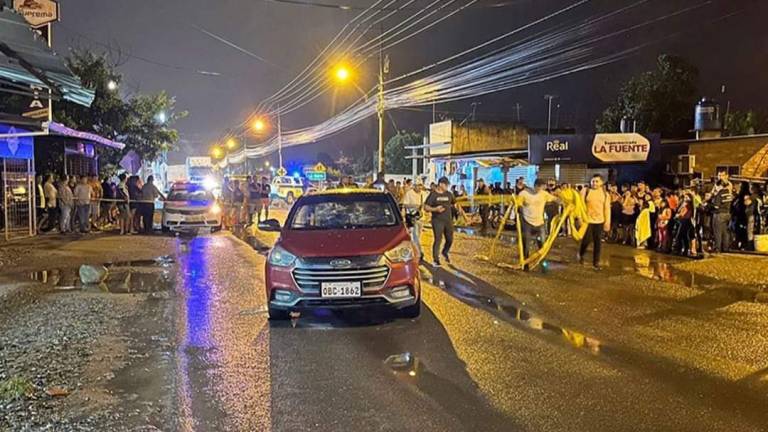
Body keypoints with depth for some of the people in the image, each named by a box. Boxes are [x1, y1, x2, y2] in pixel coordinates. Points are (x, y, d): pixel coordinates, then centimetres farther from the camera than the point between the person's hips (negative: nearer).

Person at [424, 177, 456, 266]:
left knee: (450, 239, 8)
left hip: (448, 220, 5)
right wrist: (435, 209, -20)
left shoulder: (448, 194, 10)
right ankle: (436, 259, 3)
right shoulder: (433, 194, -3)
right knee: (438, 240, -7)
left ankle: (445, 252, 37)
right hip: (437, 220, -5)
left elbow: (454, 203, 25)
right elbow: (426, 207, -6)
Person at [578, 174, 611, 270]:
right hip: (587, 220, -2)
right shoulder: (585, 191, -3)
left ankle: (596, 262, 16)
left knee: (597, 242, 6)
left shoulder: (605, 194, 5)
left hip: (599, 221, 3)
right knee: (586, 240, -4)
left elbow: (607, 208, 5)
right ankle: (580, 254, 26)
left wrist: (607, 222, 1)